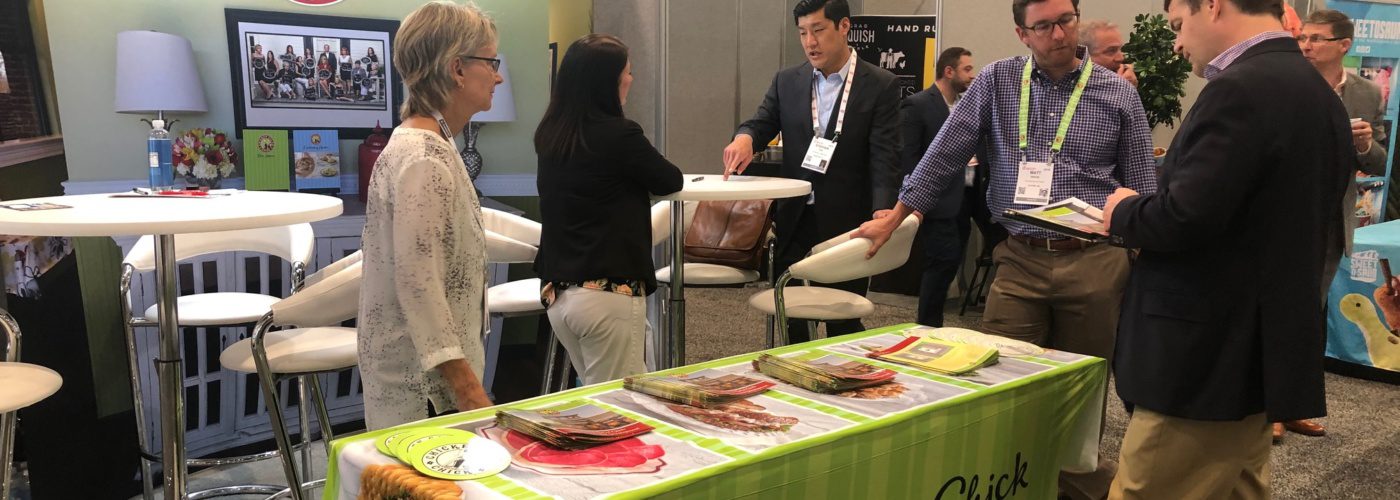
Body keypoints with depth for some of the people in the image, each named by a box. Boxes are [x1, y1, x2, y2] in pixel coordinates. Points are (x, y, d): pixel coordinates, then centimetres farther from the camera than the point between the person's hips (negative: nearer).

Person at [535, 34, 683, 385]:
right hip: (607, 294, -7)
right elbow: (671, 181, 4)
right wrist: (642, 173, 21)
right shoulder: (619, 134, -13)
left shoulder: (549, 134, 6)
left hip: (557, 293, 7)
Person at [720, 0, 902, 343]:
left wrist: (882, 216, -25)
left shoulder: (881, 86, -5)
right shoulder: (787, 82, 7)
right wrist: (745, 137, -22)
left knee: (843, 321, 7)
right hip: (793, 218, 4)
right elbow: (761, 124, 3)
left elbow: (885, 160, -10)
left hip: (846, 221, -3)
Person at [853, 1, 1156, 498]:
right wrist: (895, 218, 1)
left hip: (1094, 261, 0)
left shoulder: (1118, 94, 2)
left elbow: (1142, 191, 6)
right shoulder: (996, 82, 3)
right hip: (1020, 259, 1)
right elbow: (945, 155, 4)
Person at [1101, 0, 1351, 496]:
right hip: (1261, 349, 10)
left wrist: (1122, 211, -4)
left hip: (1207, 357, -10)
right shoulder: (1319, 93, 12)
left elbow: (1185, 217, -25)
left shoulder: (1240, 89, -18)